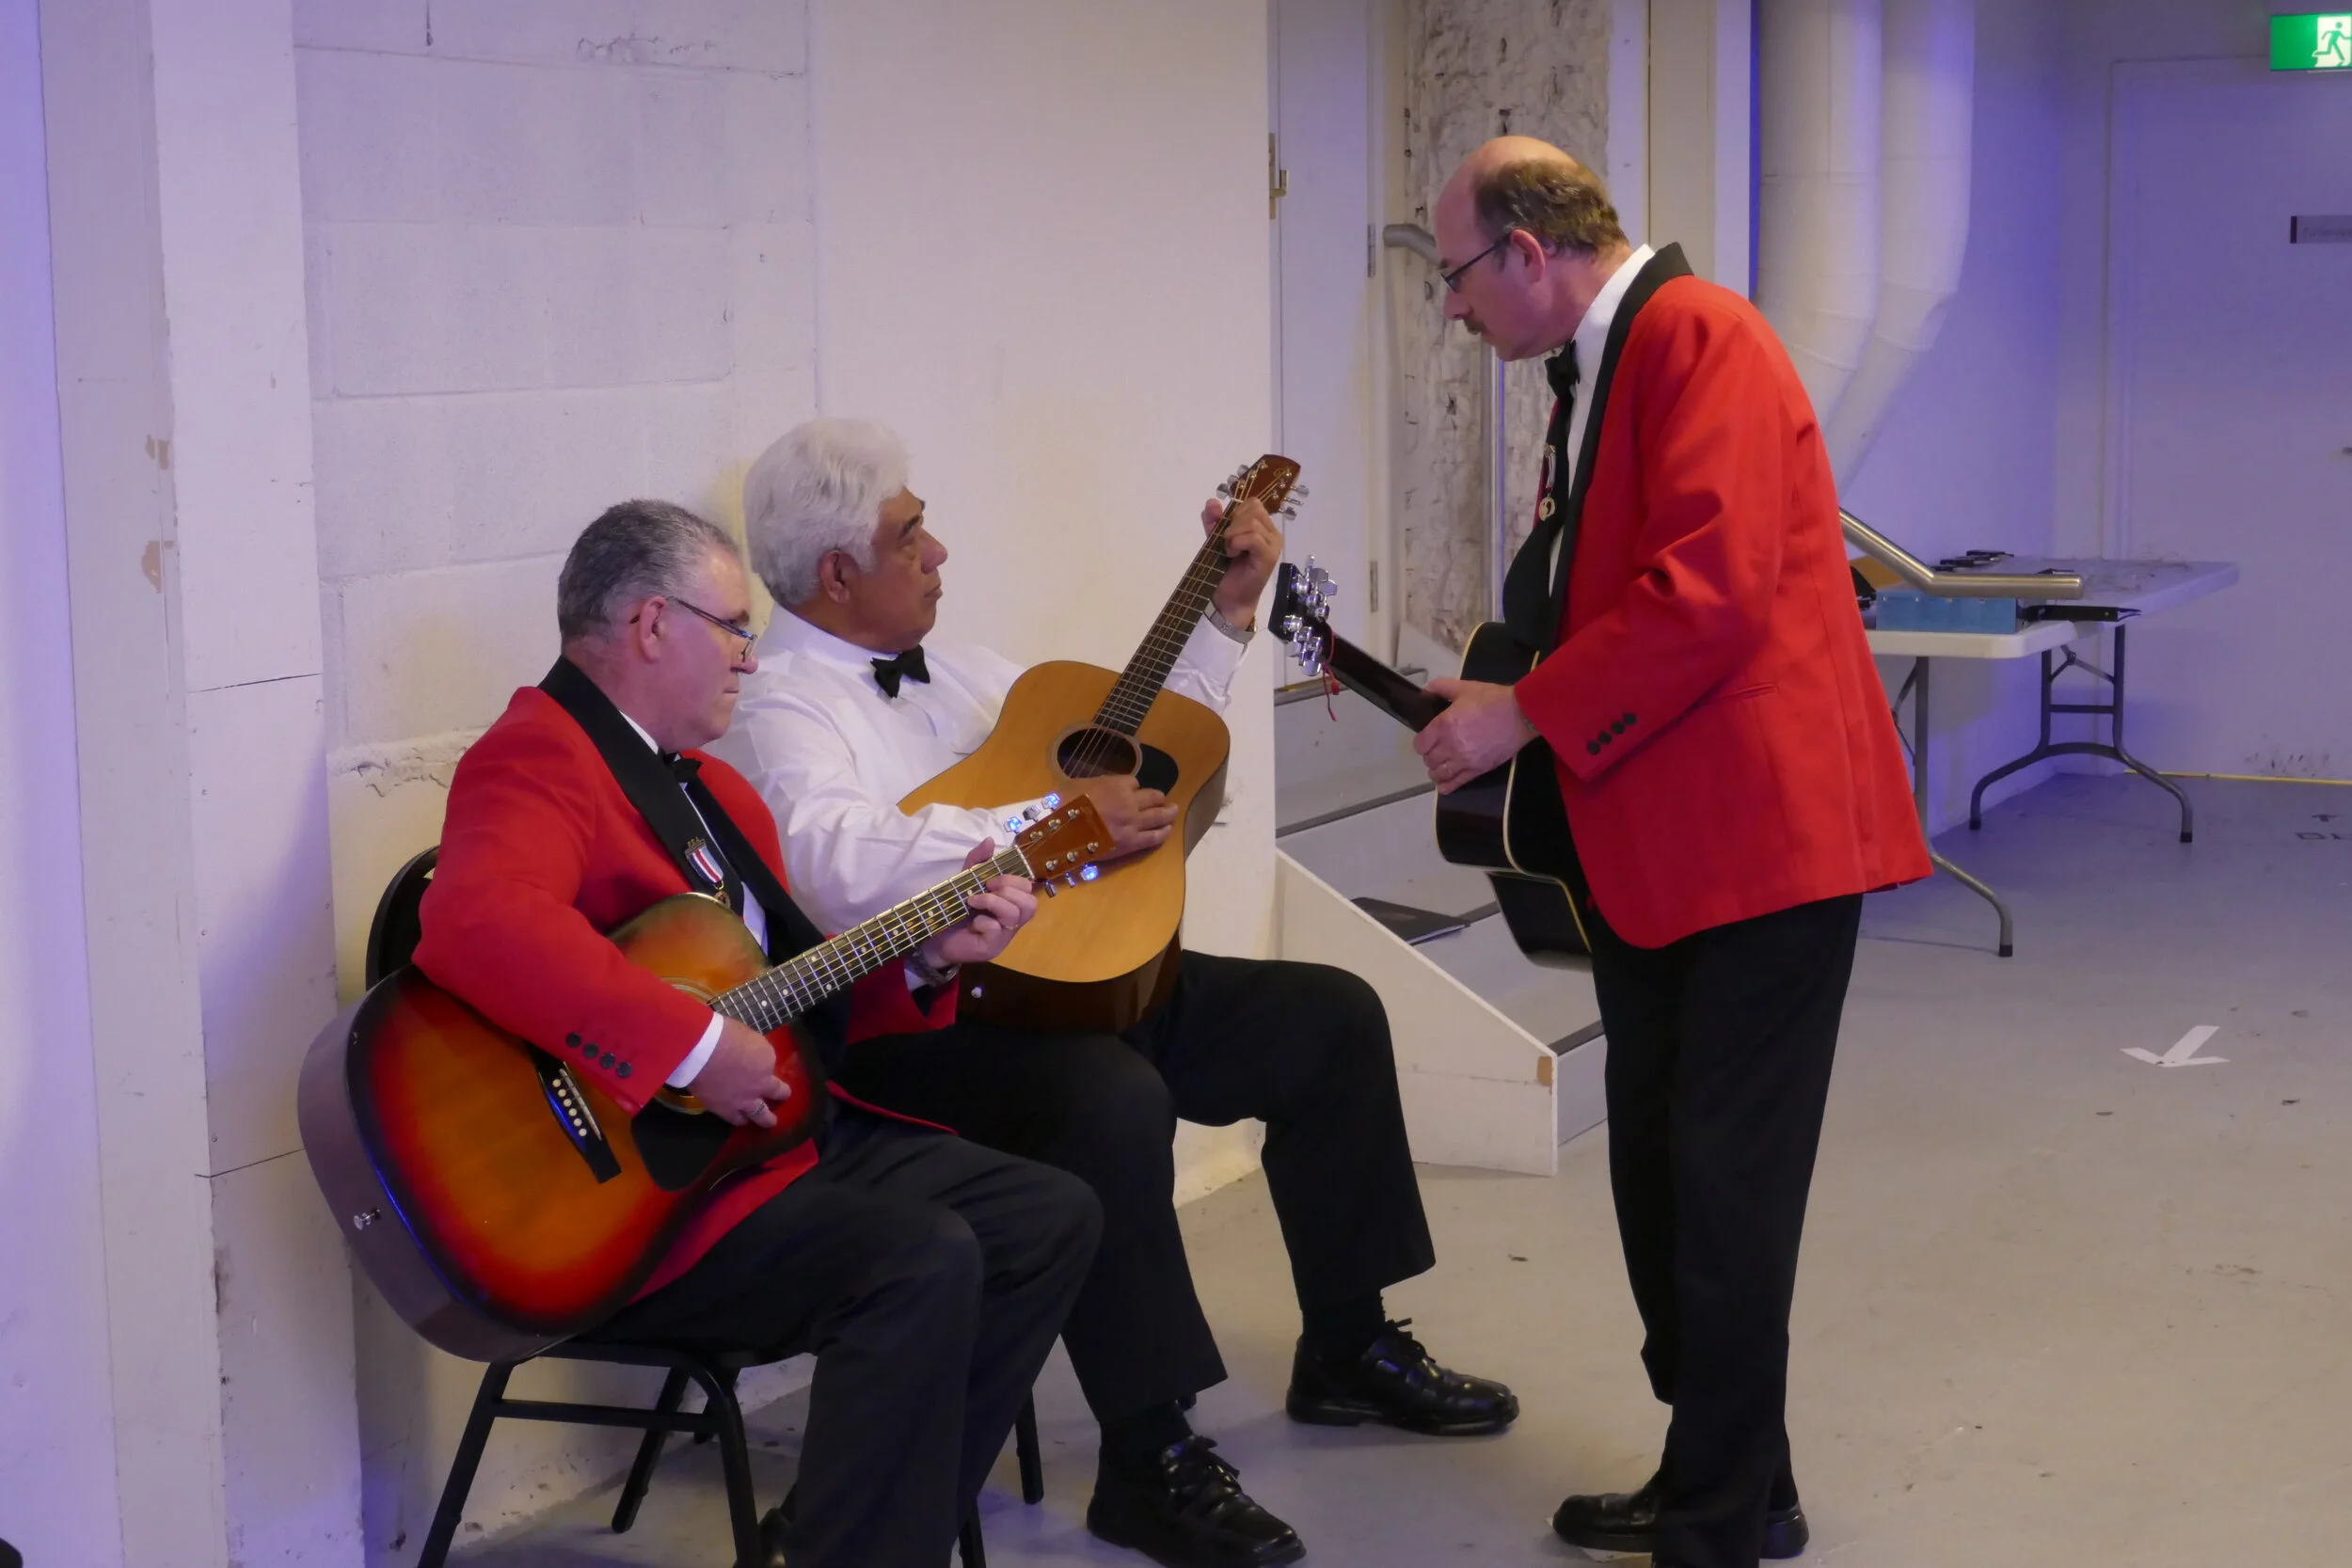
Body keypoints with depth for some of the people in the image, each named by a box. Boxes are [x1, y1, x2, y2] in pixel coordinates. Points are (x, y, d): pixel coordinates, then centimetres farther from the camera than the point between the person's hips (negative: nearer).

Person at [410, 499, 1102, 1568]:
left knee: (1052, 1219, 5)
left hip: (779, 1126, 10)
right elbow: (474, 925, -36)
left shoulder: (713, 787, 20)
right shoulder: (538, 759, -14)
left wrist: (926, 960, 6)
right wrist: (694, 1047, -34)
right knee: (925, 1261, -28)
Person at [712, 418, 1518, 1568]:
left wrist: (1229, 608, 18)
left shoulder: (943, 668, 17)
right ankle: (1150, 1465, -23)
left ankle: (1348, 1351, 18)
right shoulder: (778, 704, -10)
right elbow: (843, 866, -31)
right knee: (1118, 1101, -37)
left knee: (1331, 1017, 5)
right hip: (919, 1024, -9)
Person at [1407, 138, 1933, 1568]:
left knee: (1723, 1185, -3)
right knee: (1655, 1173, 14)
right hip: (1648, 845, 10)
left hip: (1759, 834, -10)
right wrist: (1482, 700, 13)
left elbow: (1709, 594, -24)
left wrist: (1526, 714, -18)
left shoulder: (1701, 339, -14)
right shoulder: (1596, 372, 16)